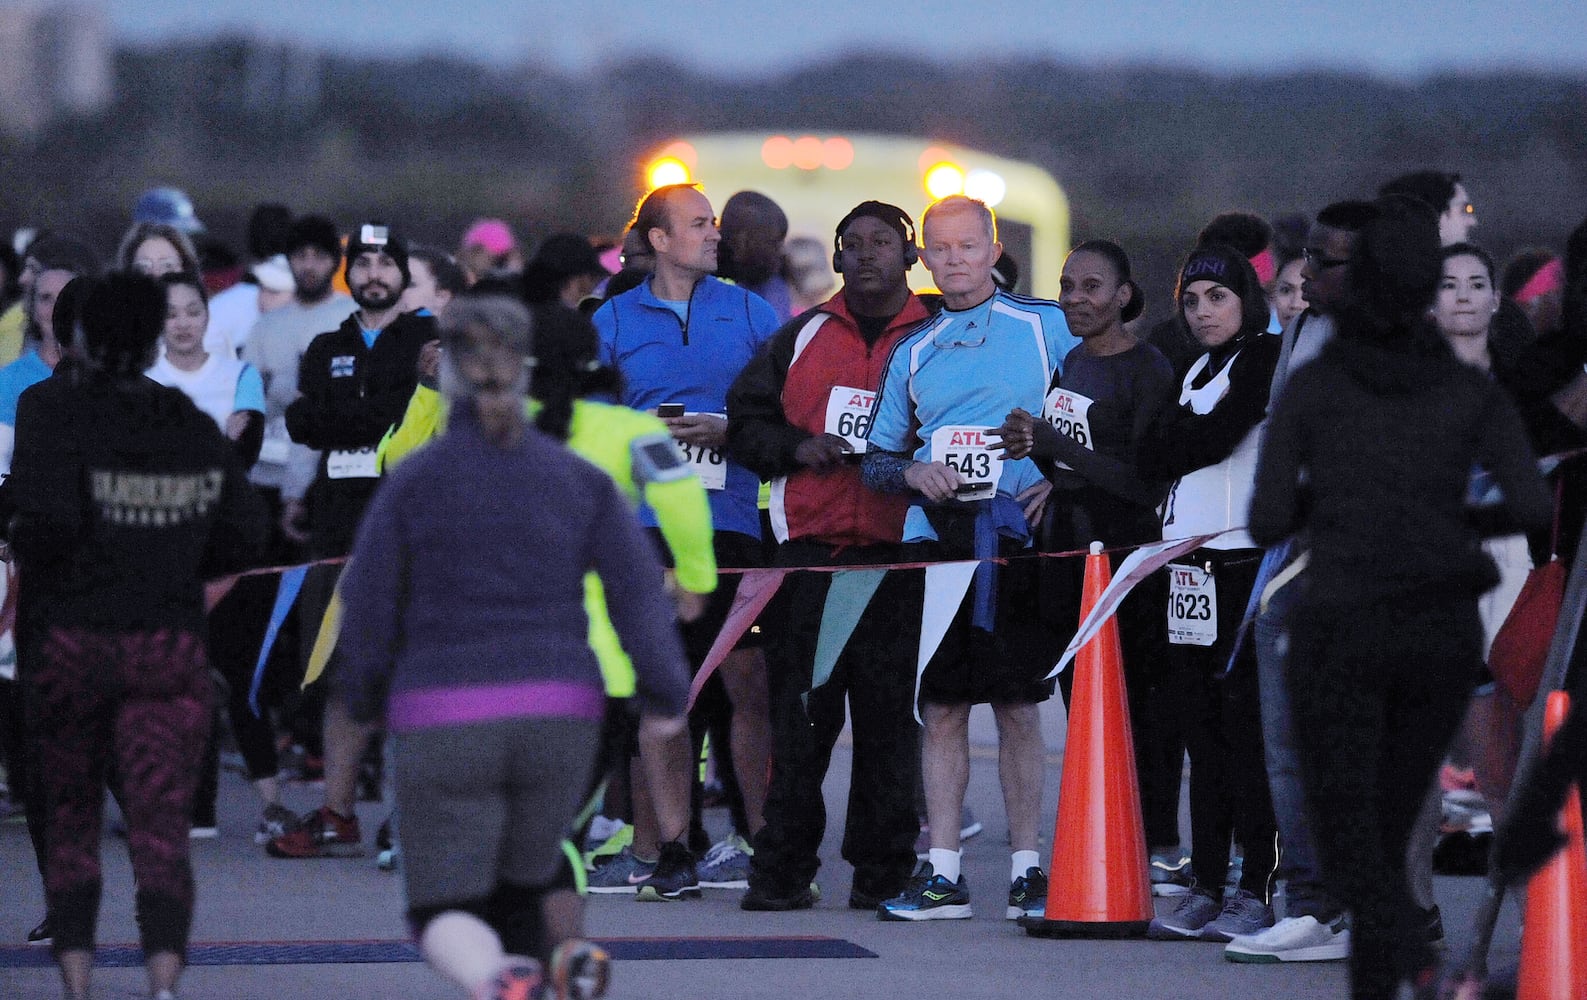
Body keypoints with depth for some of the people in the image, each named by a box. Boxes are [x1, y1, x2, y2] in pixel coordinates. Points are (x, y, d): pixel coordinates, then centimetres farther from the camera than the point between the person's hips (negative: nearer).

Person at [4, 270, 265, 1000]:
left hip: (70, 644, -1)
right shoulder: (192, 426, 4)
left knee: (70, 822, 15)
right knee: (161, 825, -3)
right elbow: (243, 528, 6)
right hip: (170, 651, 1)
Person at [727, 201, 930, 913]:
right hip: (809, 547, 1)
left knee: (890, 713, -1)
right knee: (797, 712, -1)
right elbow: (746, 420, 15)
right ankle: (782, 871, 3)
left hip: (898, 555, -1)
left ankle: (882, 872, 5)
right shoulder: (801, 337, 16)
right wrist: (798, 446, -3)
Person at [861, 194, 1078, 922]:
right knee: (940, 706, 2)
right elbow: (876, 457, 18)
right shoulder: (913, 352, 17)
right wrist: (912, 472, -3)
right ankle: (942, 874, 4)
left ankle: (1026, 868, 2)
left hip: (1013, 534, -3)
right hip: (933, 536, 4)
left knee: (1016, 704, -3)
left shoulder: (1047, 327, 5)